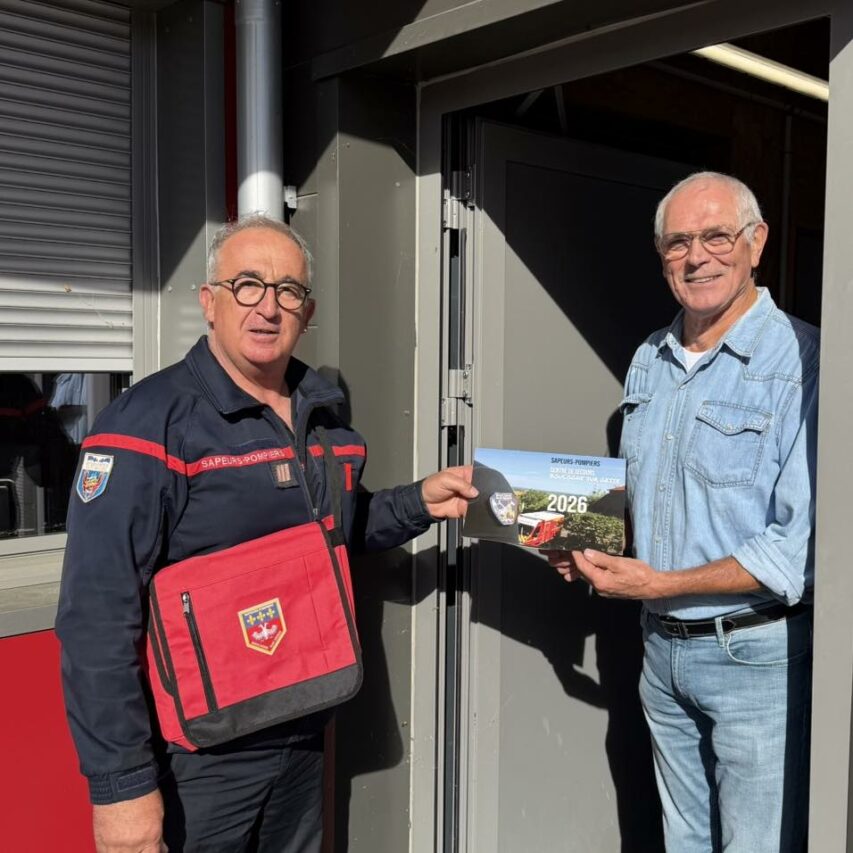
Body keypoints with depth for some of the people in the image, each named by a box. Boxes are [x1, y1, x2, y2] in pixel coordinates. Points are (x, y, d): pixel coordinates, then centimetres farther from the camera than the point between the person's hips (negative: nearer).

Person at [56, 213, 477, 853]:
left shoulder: (326, 417, 5)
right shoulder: (151, 425, -17)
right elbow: (98, 618, -21)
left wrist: (419, 503, 3)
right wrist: (122, 786, -21)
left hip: (305, 738, 7)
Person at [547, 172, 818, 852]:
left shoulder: (802, 360, -16)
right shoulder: (649, 361, 8)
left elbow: (800, 548, -22)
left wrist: (660, 585, -21)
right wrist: (590, 547, 1)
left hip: (756, 656, -6)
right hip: (662, 648, 7)